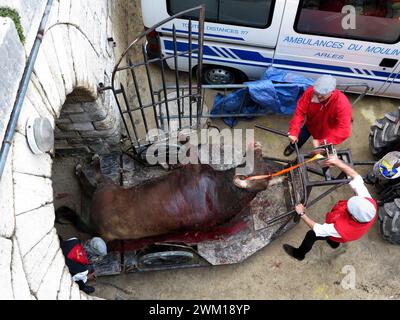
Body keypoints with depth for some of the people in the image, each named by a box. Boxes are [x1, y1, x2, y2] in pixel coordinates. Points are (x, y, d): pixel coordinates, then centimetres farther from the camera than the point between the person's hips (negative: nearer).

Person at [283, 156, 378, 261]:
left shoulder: (343, 229, -49)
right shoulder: (369, 202, -40)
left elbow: (318, 229, -33)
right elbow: (356, 177, -32)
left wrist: (302, 214, -24)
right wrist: (338, 162, -42)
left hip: (337, 235, -4)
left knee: (311, 234, 19)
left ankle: (299, 254, 47)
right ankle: (334, 243, 66)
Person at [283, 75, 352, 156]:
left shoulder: (343, 104, -42)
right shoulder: (310, 91, -33)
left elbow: (344, 131, -45)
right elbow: (300, 111, -29)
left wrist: (322, 142, -54)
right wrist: (293, 132, -40)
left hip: (325, 133, -2)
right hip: (310, 125, 3)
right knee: (297, 139, 29)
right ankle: (292, 146, 65)